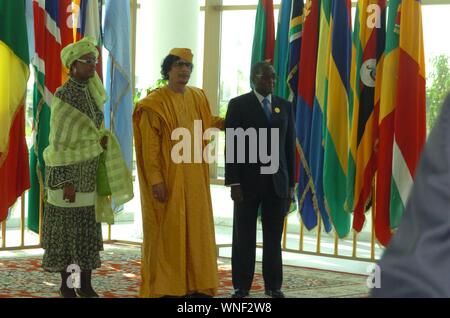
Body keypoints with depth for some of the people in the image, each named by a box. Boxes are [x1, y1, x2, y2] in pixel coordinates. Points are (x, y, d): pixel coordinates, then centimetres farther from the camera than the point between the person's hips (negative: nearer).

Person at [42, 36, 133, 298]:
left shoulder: (91, 91, 8)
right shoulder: (63, 98, -14)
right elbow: (58, 143, -15)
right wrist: (65, 182, -18)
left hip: (90, 169, 7)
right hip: (69, 169, -7)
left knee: (89, 226, 9)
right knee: (67, 227, 0)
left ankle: (86, 285, 17)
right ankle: (67, 286, 9)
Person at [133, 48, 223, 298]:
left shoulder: (197, 97, 9)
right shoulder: (155, 103, -11)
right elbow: (149, 146, -13)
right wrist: (155, 180, -19)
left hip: (194, 178, 6)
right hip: (167, 179, -6)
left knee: (196, 229, 8)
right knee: (168, 232, -3)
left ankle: (196, 285, 14)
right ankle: (165, 287, 3)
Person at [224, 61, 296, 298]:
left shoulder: (285, 106, 9)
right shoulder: (238, 105, -2)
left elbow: (290, 146, 9)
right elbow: (231, 146, -6)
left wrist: (291, 183, 5)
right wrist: (234, 182, -12)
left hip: (277, 180, 3)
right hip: (248, 179, -3)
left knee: (273, 236, 5)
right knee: (244, 235, 4)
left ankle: (273, 285, 12)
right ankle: (241, 285, 11)